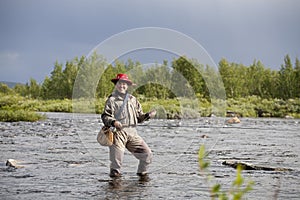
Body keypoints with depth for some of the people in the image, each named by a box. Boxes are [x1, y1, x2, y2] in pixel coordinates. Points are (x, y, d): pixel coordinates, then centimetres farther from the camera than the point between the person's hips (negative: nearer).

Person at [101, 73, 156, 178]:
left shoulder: (133, 100, 19)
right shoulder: (112, 100, 2)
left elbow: (139, 117, 20)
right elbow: (105, 116, -6)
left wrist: (147, 115, 2)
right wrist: (113, 122, -24)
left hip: (132, 132, 5)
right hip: (119, 132, -5)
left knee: (147, 154, 2)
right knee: (117, 158, -12)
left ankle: (142, 173, 22)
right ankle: (115, 172, 14)